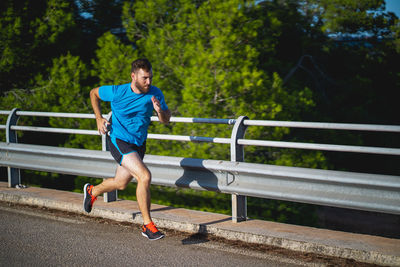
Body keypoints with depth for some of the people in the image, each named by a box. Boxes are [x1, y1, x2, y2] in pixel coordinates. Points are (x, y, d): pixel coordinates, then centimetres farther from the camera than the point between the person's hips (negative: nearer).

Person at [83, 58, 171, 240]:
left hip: (139, 144, 6)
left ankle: (92, 191, 54)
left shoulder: (155, 94, -9)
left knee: (121, 184, 22)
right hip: (119, 141, -6)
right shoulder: (117, 92, -17)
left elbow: (166, 120, -4)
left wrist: (159, 111, -26)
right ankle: (147, 225, -16)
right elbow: (94, 93, 2)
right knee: (145, 176, -25)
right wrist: (99, 119, -5)